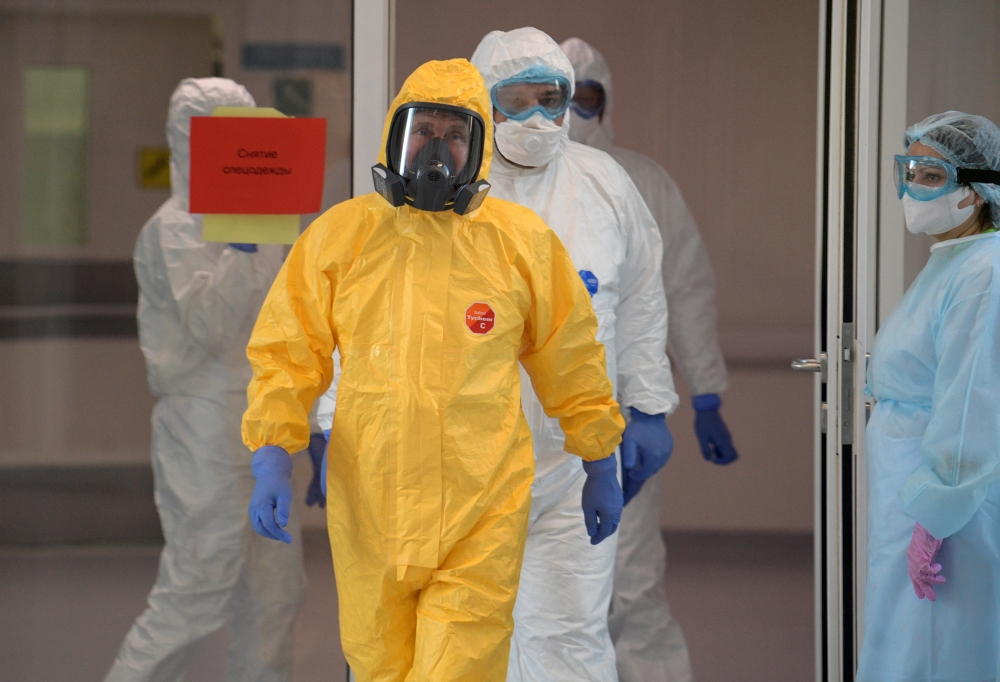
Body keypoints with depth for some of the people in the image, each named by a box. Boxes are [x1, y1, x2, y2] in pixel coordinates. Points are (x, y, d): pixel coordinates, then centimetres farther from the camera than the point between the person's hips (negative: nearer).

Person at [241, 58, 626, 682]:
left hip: (483, 517, -2)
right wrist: (272, 459, -6)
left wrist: (601, 468, 15)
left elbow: (570, 362, 11)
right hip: (367, 511, 2)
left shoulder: (524, 241, 2)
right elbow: (289, 353, 6)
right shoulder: (338, 236, 2)